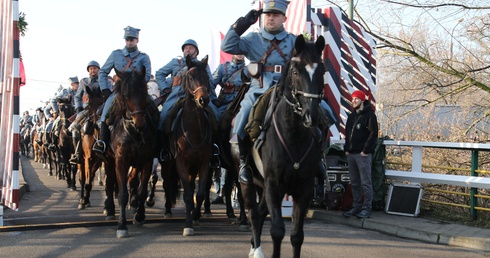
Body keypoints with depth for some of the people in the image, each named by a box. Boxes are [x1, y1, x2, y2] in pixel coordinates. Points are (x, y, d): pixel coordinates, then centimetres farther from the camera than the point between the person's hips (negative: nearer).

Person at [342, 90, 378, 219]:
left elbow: (373, 134, -10)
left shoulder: (369, 115, -4)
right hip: (351, 154, 7)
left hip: (363, 154, -7)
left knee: (365, 183, -5)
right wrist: (346, 149, 9)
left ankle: (367, 208, -2)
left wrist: (366, 150, -15)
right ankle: (356, 207, 16)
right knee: (354, 183, 10)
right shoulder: (351, 116, 18)